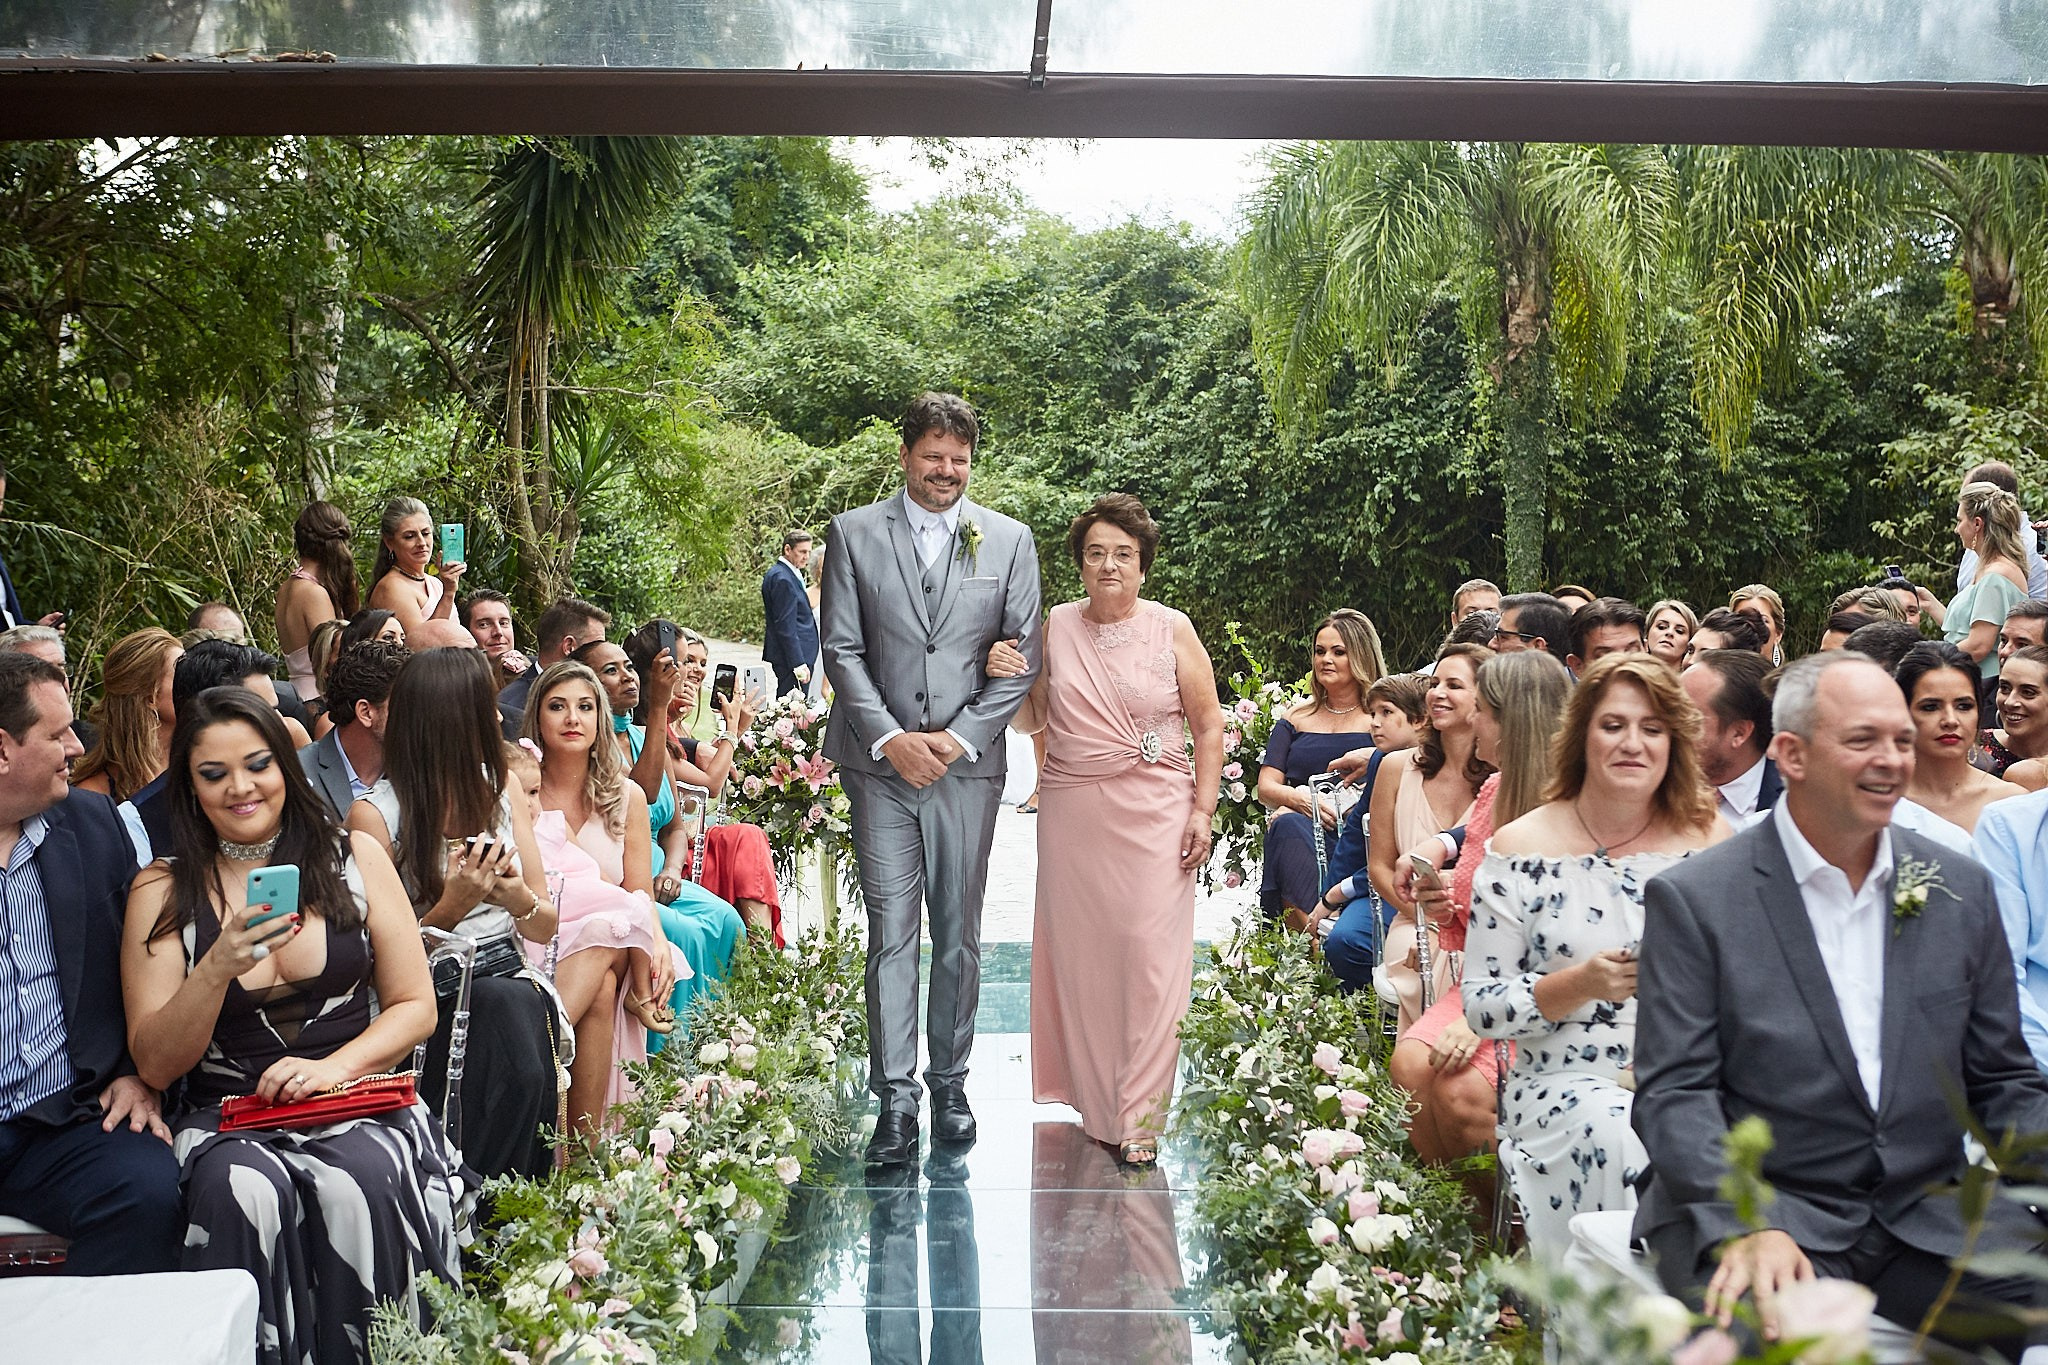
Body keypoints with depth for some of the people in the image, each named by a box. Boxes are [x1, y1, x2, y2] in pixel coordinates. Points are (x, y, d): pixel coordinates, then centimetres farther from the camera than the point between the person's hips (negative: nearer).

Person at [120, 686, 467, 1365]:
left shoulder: (353, 858, 8)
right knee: (244, 1191, -33)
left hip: (357, 1101, 0)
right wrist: (218, 967, -17)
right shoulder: (163, 891, 5)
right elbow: (155, 1065, 0)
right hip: (227, 1115, 0)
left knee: (360, 1182, -32)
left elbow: (416, 1007, 7)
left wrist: (335, 1066, -11)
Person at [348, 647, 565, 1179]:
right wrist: (453, 907, -19)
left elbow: (545, 930, 13)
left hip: (509, 978, 4)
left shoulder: (503, 792, 12)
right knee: (507, 1005, -34)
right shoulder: (376, 814, -4)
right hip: (429, 999, -4)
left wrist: (521, 900, -10)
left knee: (529, 1006, -30)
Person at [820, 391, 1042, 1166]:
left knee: (959, 935, 8)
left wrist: (960, 738, -7)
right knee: (891, 933, -4)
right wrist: (891, 739, -10)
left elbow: (1023, 658, 3)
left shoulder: (1009, 541, 6)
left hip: (968, 763, 1)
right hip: (882, 764, -1)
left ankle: (950, 1083, 19)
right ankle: (895, 1100, -2)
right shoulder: (854, 534, 5)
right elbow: (842, 650, 1)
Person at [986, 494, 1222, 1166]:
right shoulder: (1055, 628, 6)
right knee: (1078, 952, 5)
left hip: (1153, 816, -2)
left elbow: (1208, 725, 3)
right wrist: (1005, 677, -7)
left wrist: (1202, 811, -4)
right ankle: (1093, 1098, 20)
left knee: (1148, 955, -5)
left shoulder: (1172, 630, 0)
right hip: (1071, 814, 2)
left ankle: (1138, 1117, 2)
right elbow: (1032, 721, 13)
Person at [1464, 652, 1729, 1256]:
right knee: (1617, 1134, -36)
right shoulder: (1520, 852, 0)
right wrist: (1579, 985, -16)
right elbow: (1481, 1008, -1)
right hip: (1565, 1085, -1)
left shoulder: (1710, 840, 7)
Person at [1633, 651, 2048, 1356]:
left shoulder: (1962, 888, 10)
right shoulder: (1693, 899, -3)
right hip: (1758, 1209, -4)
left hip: (1930, 1212, 4)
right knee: (1761, 1326, -34)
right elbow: (1673, 1093, -8)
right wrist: (1746, 1226, -23)